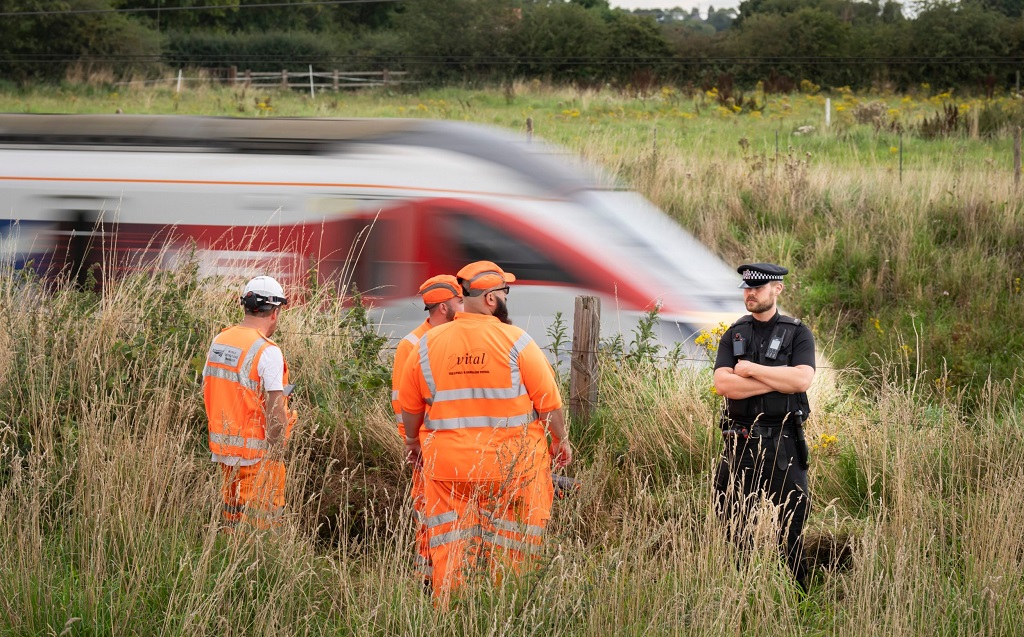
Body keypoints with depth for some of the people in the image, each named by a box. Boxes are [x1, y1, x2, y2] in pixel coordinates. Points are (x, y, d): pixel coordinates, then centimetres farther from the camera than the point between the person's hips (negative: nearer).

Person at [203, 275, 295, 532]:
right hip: (256, 451, -7)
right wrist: (277, 452, -12)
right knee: (259, 520, -2)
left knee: (231, 516, 16)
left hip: (223, 445, 7)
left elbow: (206, 390, 14)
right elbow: (275, 411, -19)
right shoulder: (267, 351, -16)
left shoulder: (219, 341, 7)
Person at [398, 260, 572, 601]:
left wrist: (412, 440, 27)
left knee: (450, 549, 8)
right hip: (512, 466, -3)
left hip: (447, 465, 3)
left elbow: (410, 405, 10)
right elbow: (549, 401, -4)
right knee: (510, 549, 6)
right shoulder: (515, 341, -9)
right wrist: (561, 441, 11)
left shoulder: (429, 344, 1)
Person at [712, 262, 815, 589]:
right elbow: (723, 383, -7)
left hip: (783, 443, -3)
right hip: (741, 442, 3)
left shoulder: (798, 334, 2)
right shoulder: (734, 335, 10)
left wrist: (751, 370, -11)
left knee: (793, 525, -1)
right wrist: (777, 381, -12)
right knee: (732, 523, 6)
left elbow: (801, 379, -16)